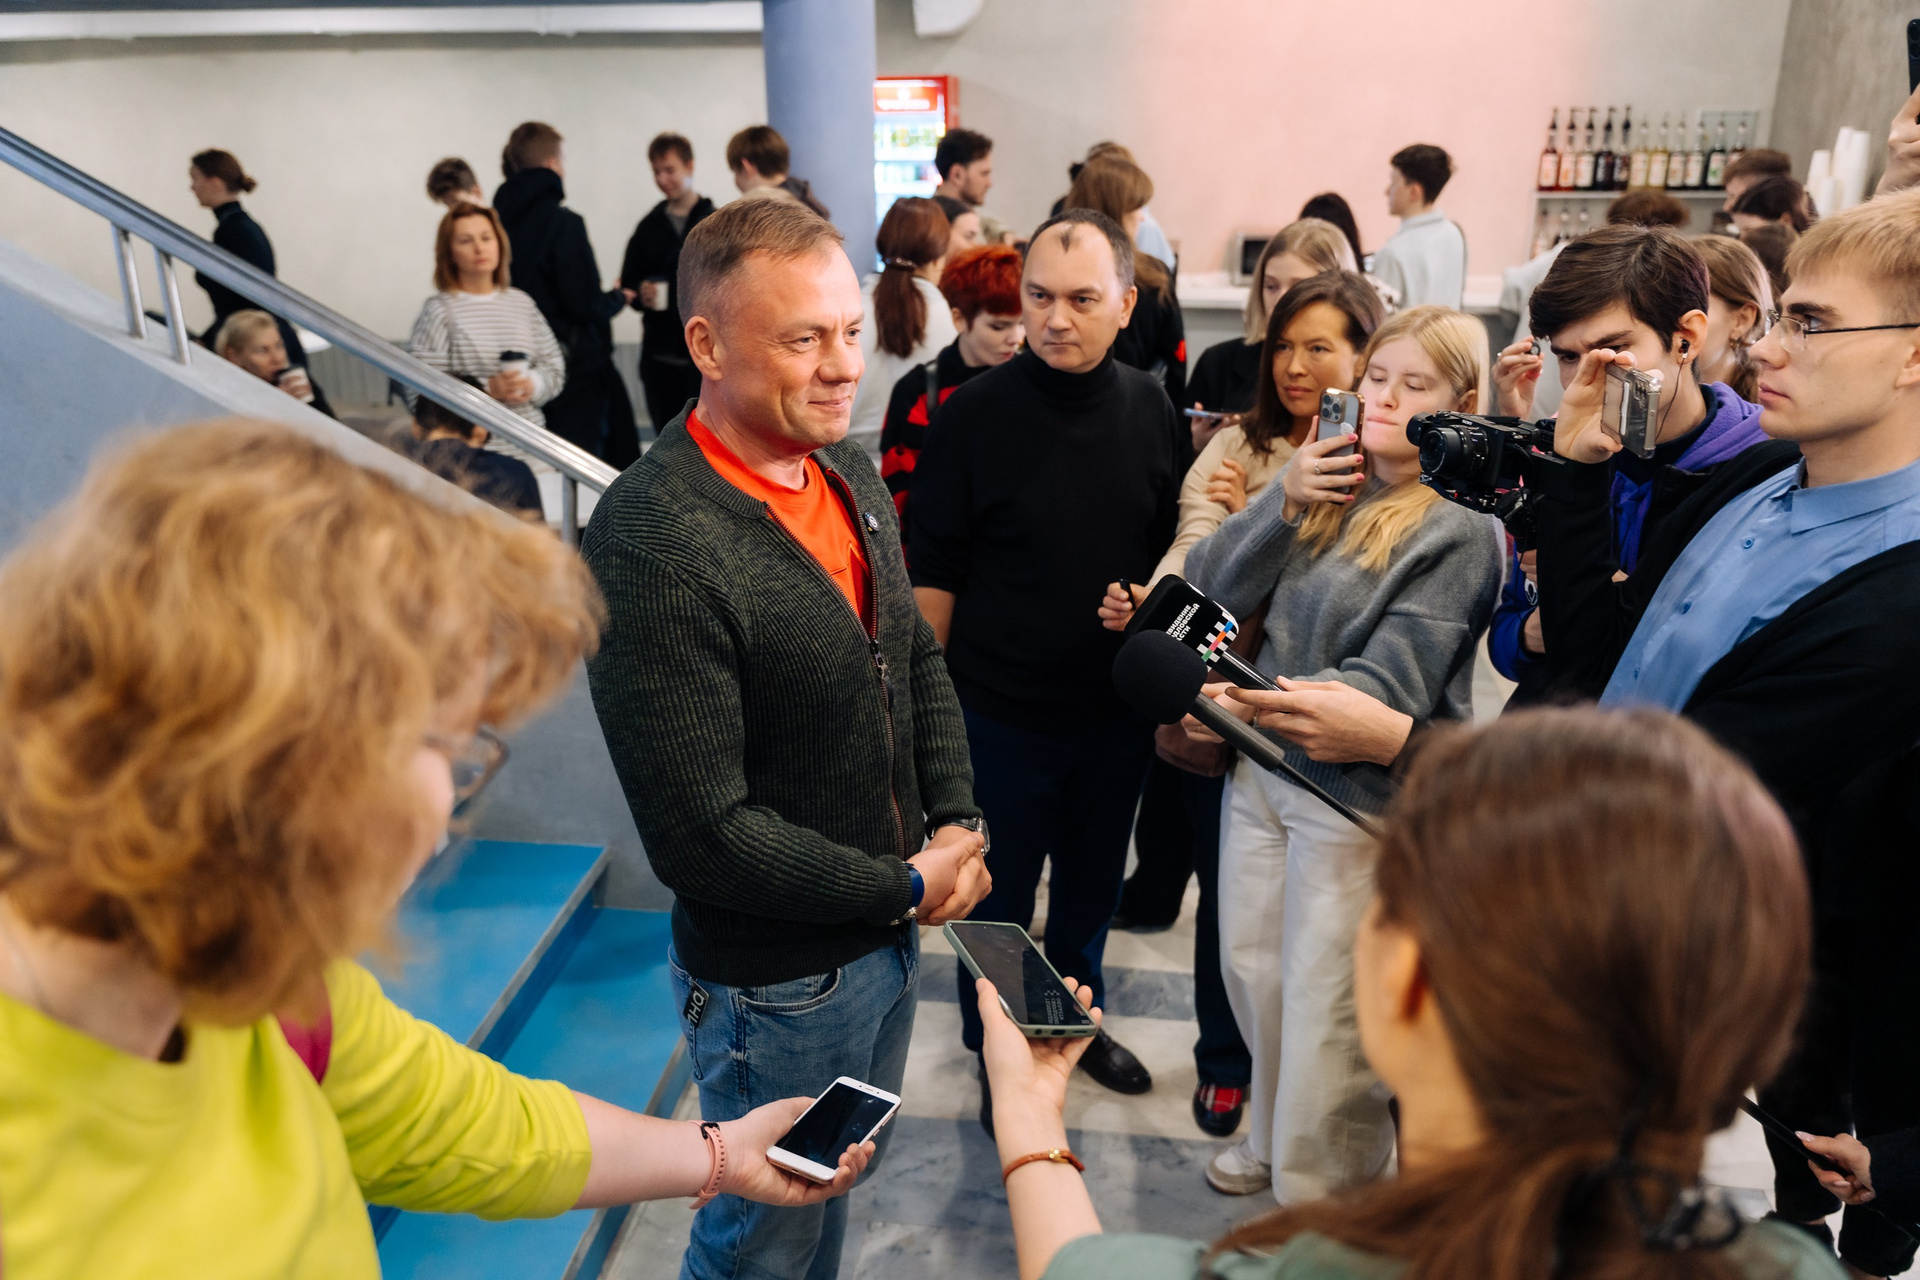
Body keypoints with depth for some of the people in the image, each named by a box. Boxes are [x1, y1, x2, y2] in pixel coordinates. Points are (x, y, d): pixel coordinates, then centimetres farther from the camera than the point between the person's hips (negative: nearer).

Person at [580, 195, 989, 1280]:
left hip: (891, 935, 7)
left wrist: (959, 825, -3)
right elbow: (704, 836, -28)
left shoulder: (850, 471, -1)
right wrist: (910, 888, -17)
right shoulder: (652, 540, -28)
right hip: (778, 983, -7)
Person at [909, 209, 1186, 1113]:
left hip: (1118, 706, 4)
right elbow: (933, 570, -9)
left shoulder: (1152, 409, -3)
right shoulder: (975, 413, -14)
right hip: (1001, 709, -4)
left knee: (1093, 880, 22)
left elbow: (1173, 545, 9)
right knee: (1000, 893, 14)